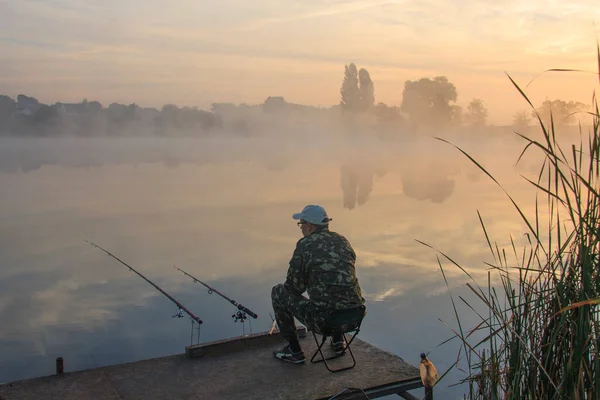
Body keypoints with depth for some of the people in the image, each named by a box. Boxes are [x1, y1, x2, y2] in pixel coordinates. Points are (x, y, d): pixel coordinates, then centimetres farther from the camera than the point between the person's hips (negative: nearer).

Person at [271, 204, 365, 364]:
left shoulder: (305, 245, -9)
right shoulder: (342, 240, 10)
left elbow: (294, 287, -3)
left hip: (323, 319, -6)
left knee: (278, 292, 14)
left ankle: (294, 350, 18)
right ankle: (338, 339, 32)